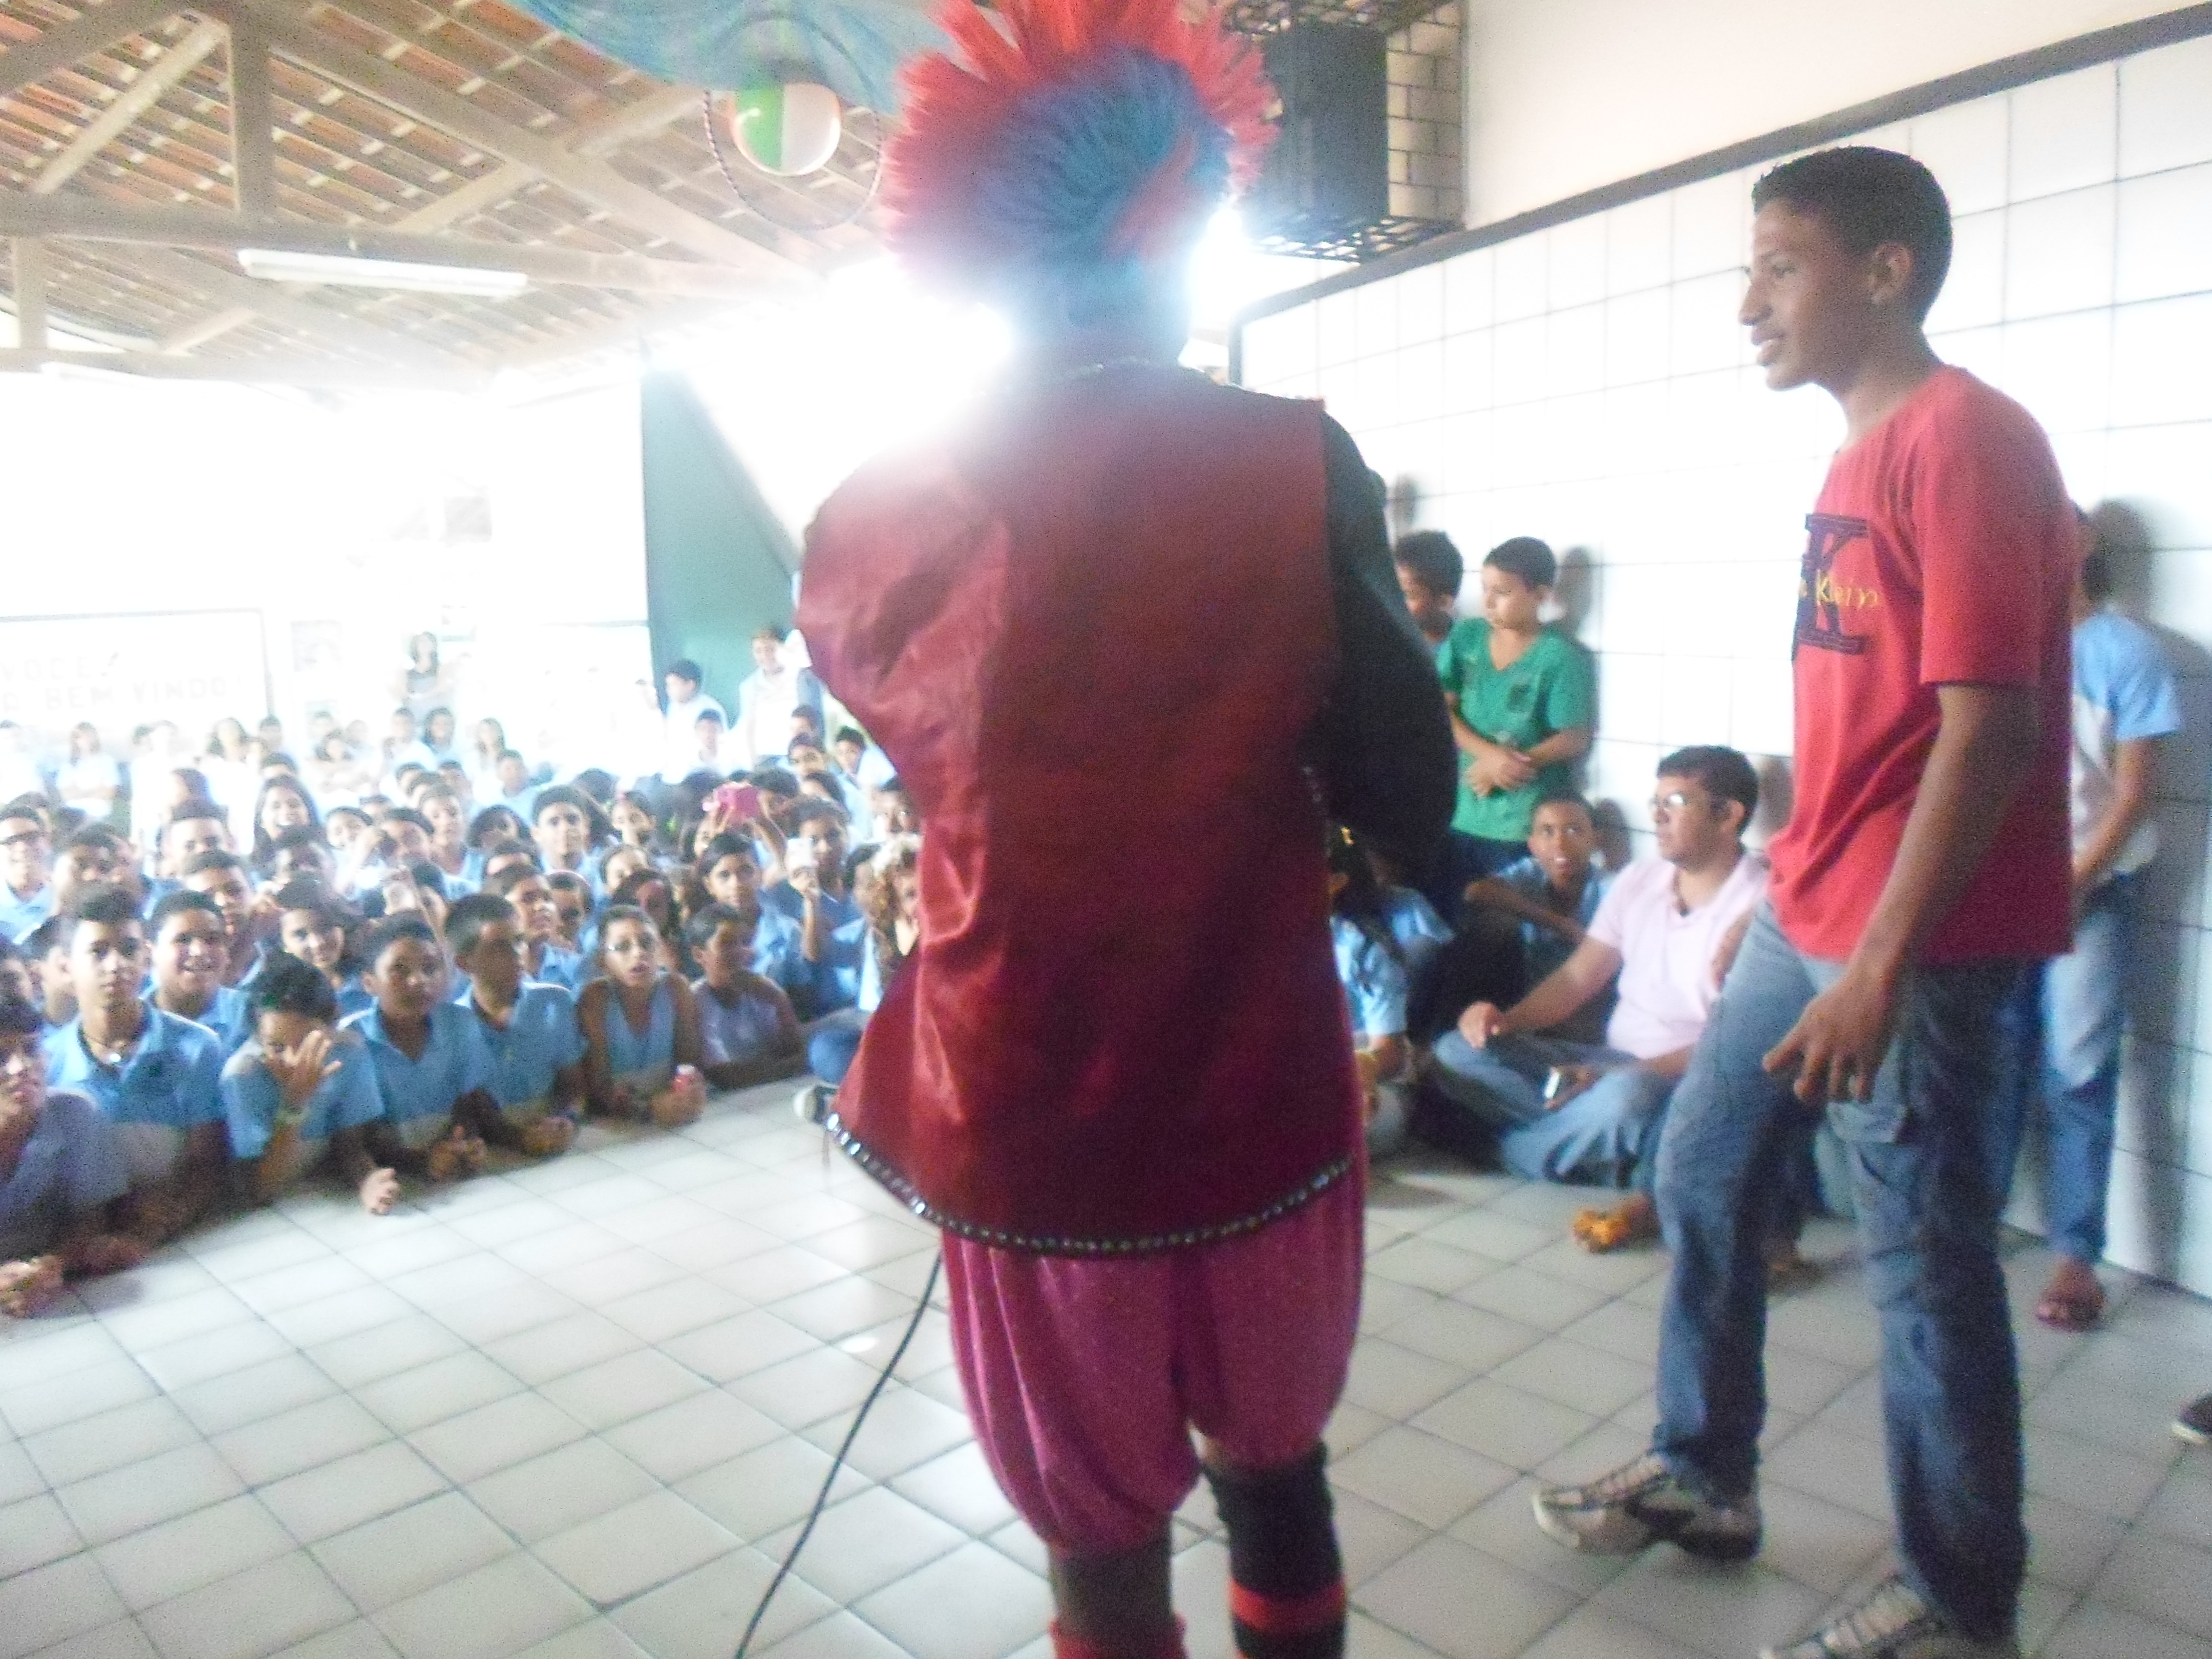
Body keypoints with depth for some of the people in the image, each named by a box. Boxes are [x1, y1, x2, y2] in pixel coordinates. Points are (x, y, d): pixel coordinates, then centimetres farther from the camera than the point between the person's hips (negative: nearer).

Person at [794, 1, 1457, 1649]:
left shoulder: (873, 516, -3)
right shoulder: (1293, 462, -10)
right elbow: (1410, 796, -7)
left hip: (1023, 1119, 1)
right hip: (1259, 1093, 0)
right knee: (1278, 1479, 25)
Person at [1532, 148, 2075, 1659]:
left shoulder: (1969, 440, -14)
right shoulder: (1864, 453, 14)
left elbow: (1990, 727, -20)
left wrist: (1883, 969, -22)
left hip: (1921, 939, -9)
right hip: (1810, 913, 9)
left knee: (1923, 1259, 3)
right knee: (1703, 1172, 16)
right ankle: (1704, 1478, 34)